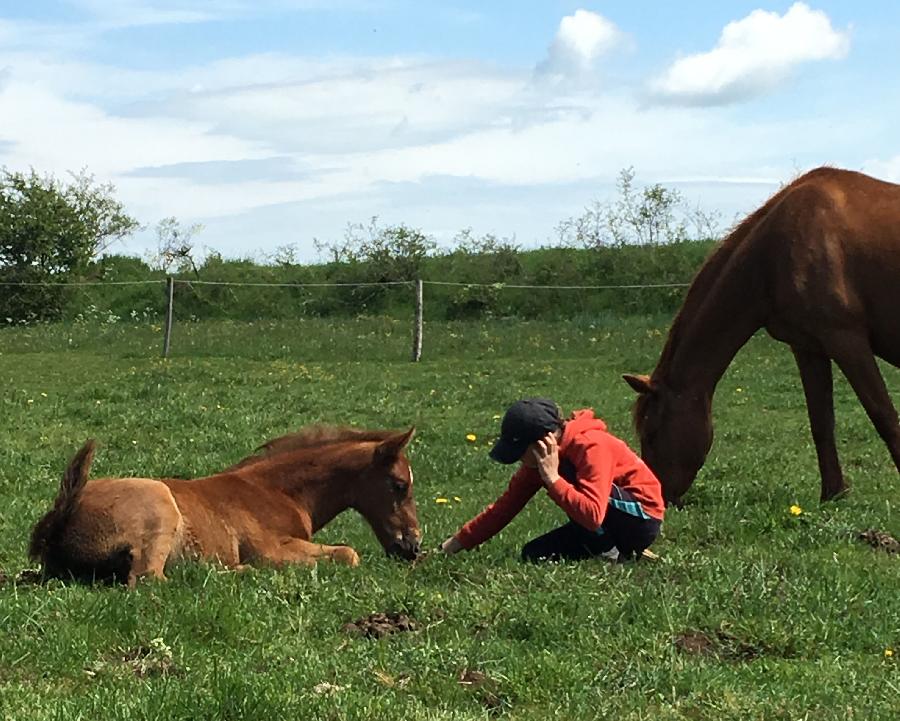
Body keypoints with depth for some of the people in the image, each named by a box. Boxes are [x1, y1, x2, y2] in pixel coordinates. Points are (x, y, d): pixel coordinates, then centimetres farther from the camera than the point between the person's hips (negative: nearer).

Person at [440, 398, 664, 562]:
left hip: (642, 517, -8)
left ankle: (606, 552, -15)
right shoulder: (538, 458, -2)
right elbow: (506, 505, 3)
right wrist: (455, 544, -1)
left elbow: (592, 516, -38)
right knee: (533, 554, -6)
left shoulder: (592, 447, -27)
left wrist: (552, 478, -35)